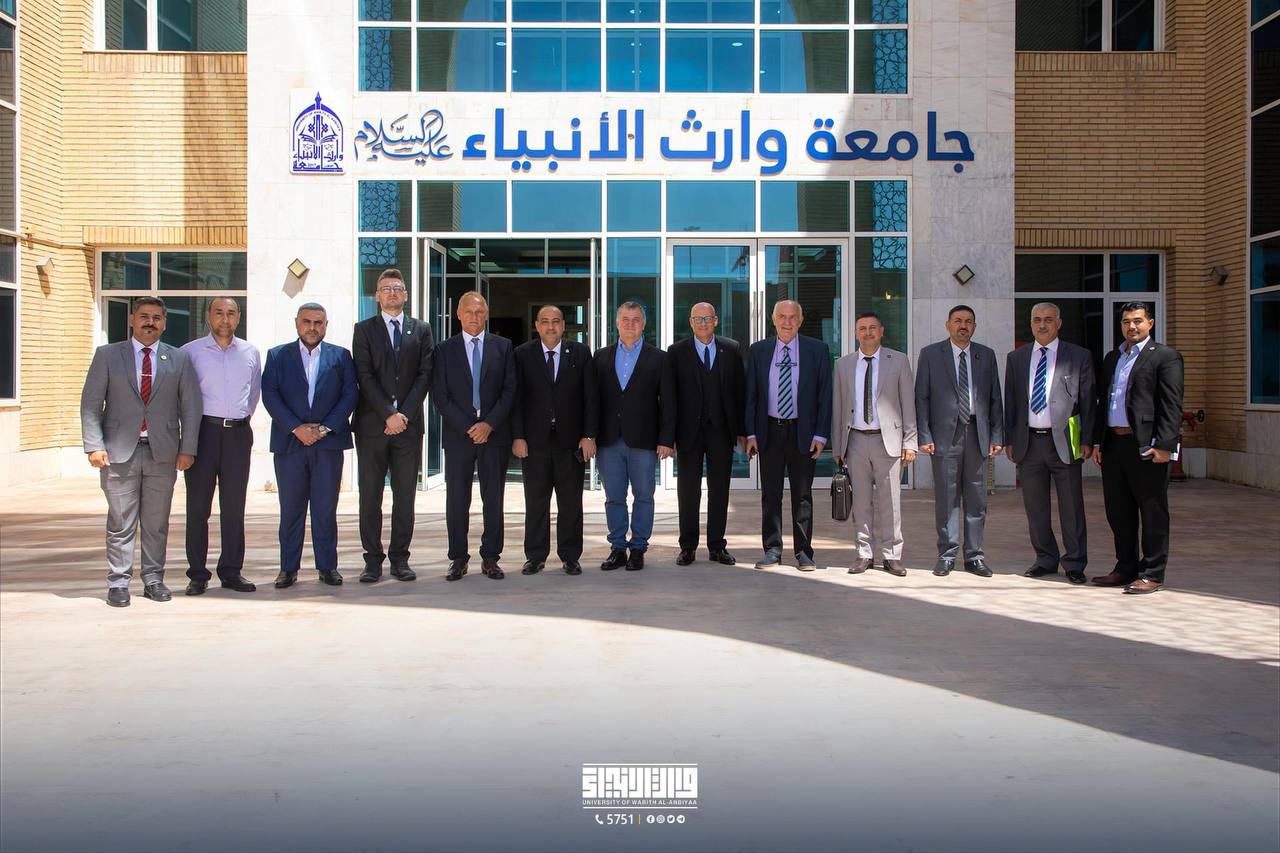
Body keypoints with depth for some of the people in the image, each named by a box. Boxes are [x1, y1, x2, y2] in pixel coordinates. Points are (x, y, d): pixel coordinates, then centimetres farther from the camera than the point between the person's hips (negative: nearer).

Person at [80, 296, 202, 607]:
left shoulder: (179, 359, 9)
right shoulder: (107, 355, 6)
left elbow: (190, 406, 7)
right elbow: (91, 403, 3)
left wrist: (187, 448, -1)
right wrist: (94, 445, -7)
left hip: (163, 452, 1)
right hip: (120, 451, -1)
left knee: (157, 522, 6)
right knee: (121, 522, 1)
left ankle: (154, 579, 15)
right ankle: (118, 583, 8)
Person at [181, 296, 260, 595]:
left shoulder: (250, 352, 10)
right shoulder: (191, 352, 2)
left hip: (238, 433, 2)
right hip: (203, 431, -2)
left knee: (234, 506, 5)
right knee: (197, 505, -1)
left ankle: (231, 571, 12)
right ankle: (197, 574, 6)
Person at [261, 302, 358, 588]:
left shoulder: (341, 356, 10)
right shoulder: (277, 355, 9)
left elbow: (350, 395, 2)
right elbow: (270, 396, -1)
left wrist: (325, 427, -9)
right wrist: (296, 428, -12)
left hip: (329, 441, 0)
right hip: (289, 442, 0)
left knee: (326, 508, 3)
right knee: (290, 508, 4)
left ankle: (327, 565, 11)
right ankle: (288, 567, 11)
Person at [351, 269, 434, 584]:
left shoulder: (421, 330, 11)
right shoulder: (364, 329, 7)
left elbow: (425, 375, 3)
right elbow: (365, 376, -2)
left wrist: (405, 413, -8)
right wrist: (388, 414, -12)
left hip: (409, 424, 1)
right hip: (372, 424, -1)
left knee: (405, 495, 3)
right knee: (370, 495, 1)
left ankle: (400, 558, 10)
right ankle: (373, 560, 7)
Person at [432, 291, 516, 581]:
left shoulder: (503, 347, 7)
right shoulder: (445, 349, 7)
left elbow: (510, 390, 2)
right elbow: (439, 395, 1)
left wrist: (489, 424, -10)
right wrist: (467, 427, -9)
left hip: (495, 432, 0)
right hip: (458, 434, 0)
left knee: (494, 499, 4)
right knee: (456, 500, 1)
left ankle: (490, 557, 12)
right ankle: (458, 559, 10)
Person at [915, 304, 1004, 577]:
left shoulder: (986, 355, 11)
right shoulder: (930, 354, 4)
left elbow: (995, 398, 11)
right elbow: (921, 398, 1)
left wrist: (997, 436, 3)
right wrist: (924, 436, -7)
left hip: (977, 435, 2)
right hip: (945, 435, -2)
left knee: (976, 499, 5)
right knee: (946, 499, 1)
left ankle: (974, 557, 13)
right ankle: (947, 556, 9)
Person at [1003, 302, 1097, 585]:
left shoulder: (1079, 356, 3)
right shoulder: (1016, 358, 12)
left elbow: (1088, 401, 1)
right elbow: (1010, 402, 12)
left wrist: (1087, 440, -4)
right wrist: (1009, 440, 7)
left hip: (1063, 441, -3)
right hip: (1028, 442, 3)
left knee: (1071, 508, 2)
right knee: (1035, 508, 9)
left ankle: (1074, 564, 12)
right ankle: (1046, 560, 22)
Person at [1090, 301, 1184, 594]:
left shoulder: (1165, 356, -3)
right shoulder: (1112, 358, 19)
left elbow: (1172, 406, -10)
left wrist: (1163, 446, -17)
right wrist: (1097, 440, 13)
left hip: (1146, 446, -7)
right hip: (1113, 444, 7)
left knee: (1152, 512, 1)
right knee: (1118, 512, 13)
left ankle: (1152, 573, 7)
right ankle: (1126, 568, 24)